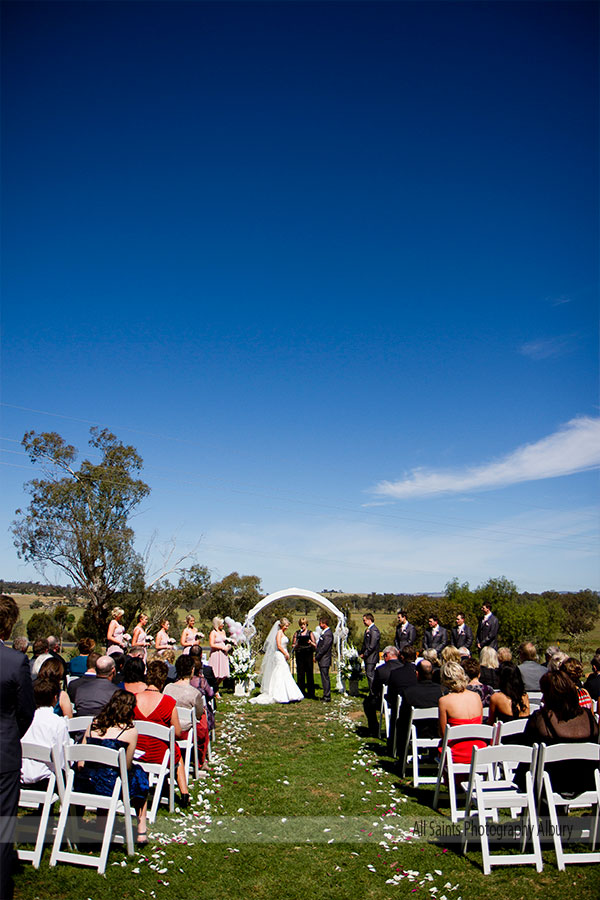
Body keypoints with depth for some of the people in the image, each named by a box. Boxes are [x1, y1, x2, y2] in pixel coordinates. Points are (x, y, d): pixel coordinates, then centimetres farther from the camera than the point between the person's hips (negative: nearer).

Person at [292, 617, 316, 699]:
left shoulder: (310, 633, 4)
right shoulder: (297, 633, 11)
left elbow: (315, 646, 1)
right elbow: (293, 645, 13)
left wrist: (311, 642, -19)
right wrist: (295, 646, -9)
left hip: (308, 656, -2)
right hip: (299, 656, 2)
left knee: (309, 674, -2)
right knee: (300, 674, 3)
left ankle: (311, 693, 6)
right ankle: (301, 692, 13)